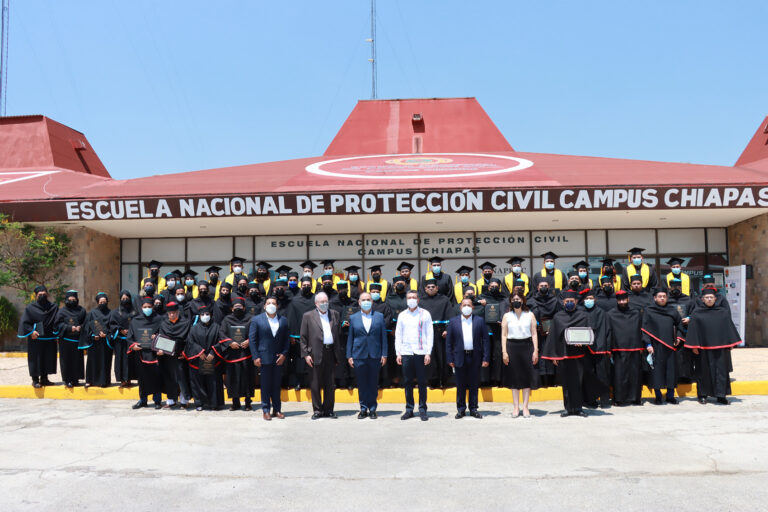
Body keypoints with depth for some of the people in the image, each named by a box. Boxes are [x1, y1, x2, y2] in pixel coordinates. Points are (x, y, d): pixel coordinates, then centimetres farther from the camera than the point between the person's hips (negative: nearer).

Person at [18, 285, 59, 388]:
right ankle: (35, 380, 7)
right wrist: (31, 331, -14)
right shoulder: (30, 308, 0)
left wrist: (56, 335, -1)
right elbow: (24, 322, -1)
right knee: (35, 360, -1)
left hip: (49, 339, 3)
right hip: (35, 339, -3)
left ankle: (44, 378, 17)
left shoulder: (53, 307, 6)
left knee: (48, 359, 6)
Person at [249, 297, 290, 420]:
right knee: (265, 385, 2)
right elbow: (252, 339, -1)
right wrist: (255, 357, -8)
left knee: (277, 385, 8)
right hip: (264, 358, -2)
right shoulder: (256, 320, 1)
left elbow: (287, 339, 9)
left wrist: (284, 354, -3)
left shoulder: (283, 320, 9)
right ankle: (266, 410, 11)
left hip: (279, 358, 3)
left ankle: (277, 409, 16)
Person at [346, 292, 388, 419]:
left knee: (373, 383, 4)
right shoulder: (353, 318, 9)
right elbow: (350, 338, 8)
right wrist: (349, 356, 2)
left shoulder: (379, 316, 7)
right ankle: (363, 409, 14)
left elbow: (383, 336, 5)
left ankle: (372, 409, 13)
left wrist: (384, 355, -1)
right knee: (361, 384, 4)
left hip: (375, 356, 0)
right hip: (359, 356, 0)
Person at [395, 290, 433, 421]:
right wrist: (398, 353, 5)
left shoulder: (425, 314, 5)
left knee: (422, 382, 0)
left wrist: (428, 353, -5)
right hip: (406, 353, 2)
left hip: (421, 353, -2)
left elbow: (430, 334, 2)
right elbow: (398, 335, 13)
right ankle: (409, 409, 14)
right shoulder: (402, 315, 12)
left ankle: (422, 410, 9)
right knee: (407, 382, 5)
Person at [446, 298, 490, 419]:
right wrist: (450, 359, -2)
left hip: (475, 357, 0)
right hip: (460, 357, 0)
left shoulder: (480, 321, 5)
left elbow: (486, 340, 2)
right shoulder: (453, 321, 4)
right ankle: (461, 409, 16)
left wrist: (486, 358, -4)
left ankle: (473, 409, 18)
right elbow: (448, 342, 4)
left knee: (474, 384, 7)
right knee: (460, 385, 5)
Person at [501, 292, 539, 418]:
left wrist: (535, 351, -4)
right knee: (514, 377, 3)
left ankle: (525, 407, 8)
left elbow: (534, 333, 4)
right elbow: (504, 335, 3)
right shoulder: (507, 316, 6)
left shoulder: (530, 315, 6)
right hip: (512, 346, 0)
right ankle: (516, 407, 10)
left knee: (527, 376, 1)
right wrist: (504, 352, -5)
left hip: (527, 346, 0)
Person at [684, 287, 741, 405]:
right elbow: (693, 330, 0)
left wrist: (731, 342, 6)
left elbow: (729, 327, 10)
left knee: (721, 369, 2)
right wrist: (694, 346, -6)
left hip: (720, 347, 2)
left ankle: (721, 395, 9)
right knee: (704, 371, 5)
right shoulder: (697, 313, 1)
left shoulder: (723, 312, 6)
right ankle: (703, 395, 14)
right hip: (704, 347, -2)